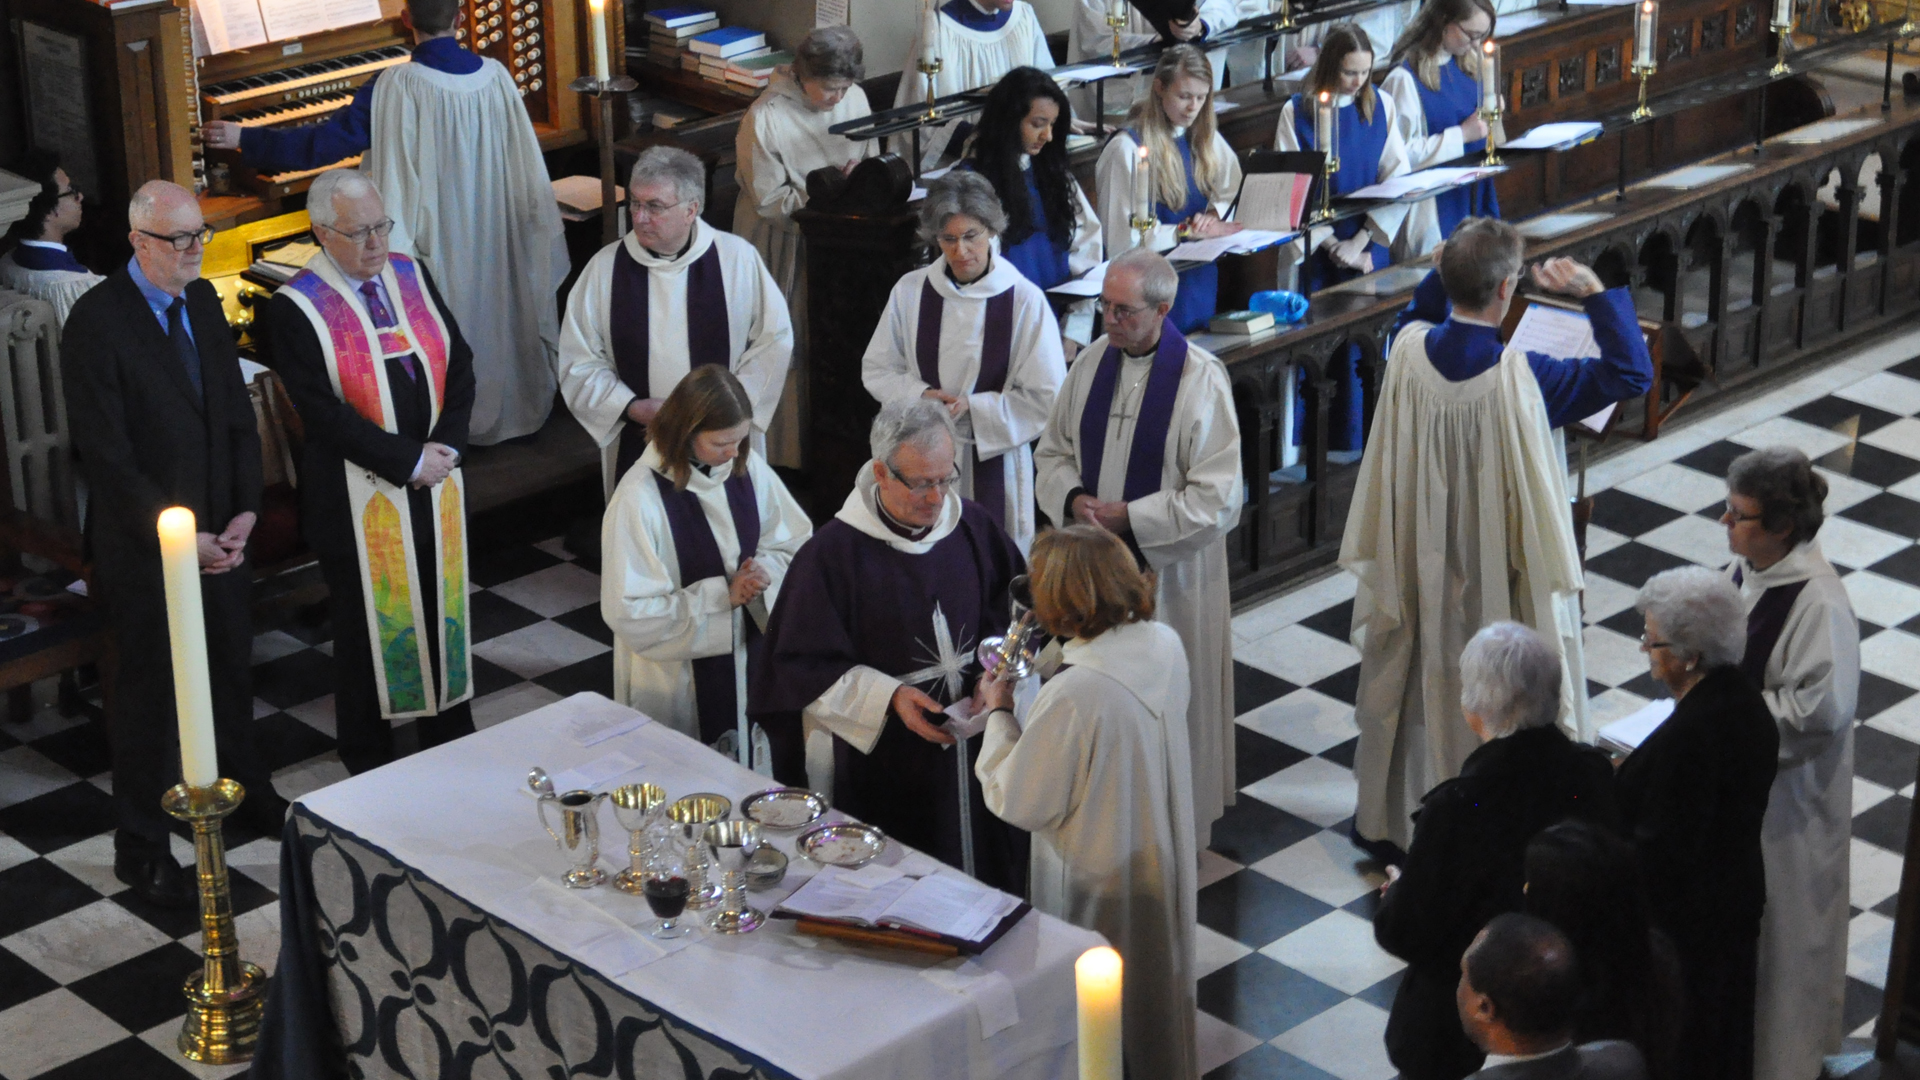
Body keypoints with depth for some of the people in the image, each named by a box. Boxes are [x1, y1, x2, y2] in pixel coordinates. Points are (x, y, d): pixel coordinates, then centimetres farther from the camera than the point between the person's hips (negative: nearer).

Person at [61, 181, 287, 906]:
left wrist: (244, 512, -4)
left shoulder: (203, 301, 4)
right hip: (144, 547, -6)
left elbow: (237, 414, 7)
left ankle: (246, 793, 45)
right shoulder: (97, 322, -19)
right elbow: (106, 454, -20)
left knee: (232, 674, 22)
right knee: (150, 691, 6)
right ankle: (141, 848, 21)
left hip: (219, 532, 7)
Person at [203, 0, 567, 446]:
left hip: (438, 240, -4)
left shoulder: (396, 88, -20)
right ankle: (513, 404, 32)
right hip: (499, 240, 4)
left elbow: (327, 140, -16)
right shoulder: (495, 75, -8)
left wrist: (244, 139, -6)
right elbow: (527, 166, 3)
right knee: (496, 309, 20)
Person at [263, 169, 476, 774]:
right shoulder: (296, 309, -14)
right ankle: (369, 768, 22)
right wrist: (410, 460, -19)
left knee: (443, 609, 15)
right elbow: (325, 412, -19)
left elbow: (459, 362, 4)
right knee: (367, 628, 7)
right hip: (360, 494, -5)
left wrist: (446, 445, -10)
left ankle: (450, 742, 32)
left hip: (436, 482, 5)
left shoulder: (411, 277, 4)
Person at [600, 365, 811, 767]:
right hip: (680, 680, -5)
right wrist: (723, 596, -22)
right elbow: (628, 611, -22)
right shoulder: (640, 497, -22)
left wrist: (764, 571, -17)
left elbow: (795, 542, 6)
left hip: (749, 657, 5)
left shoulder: (747, 467, -5)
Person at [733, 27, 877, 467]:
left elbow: (871, 162, 9)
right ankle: (787, 453, 16)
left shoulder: (854, 98, -5)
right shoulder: (766, 117, -21)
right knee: (789, 351, 4)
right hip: (785, 247, -5)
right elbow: (768, 199, -18)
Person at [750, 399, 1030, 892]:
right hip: (881, 765, -4)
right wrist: (889, 698, -21)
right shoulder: (833, 552, -13)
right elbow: (806, 665, -10)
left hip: (977, 746, 4)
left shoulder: (973, 527, 1)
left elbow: (1012, 616, 11)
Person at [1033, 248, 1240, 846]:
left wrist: (1130, 518, -19)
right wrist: (1073, 498, -10)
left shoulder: (1201, 380, -16)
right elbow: (1053, 450, 11)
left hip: (1168, 570, -5)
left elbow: (1218, 500, -17)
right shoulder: (1093, 360, 0)